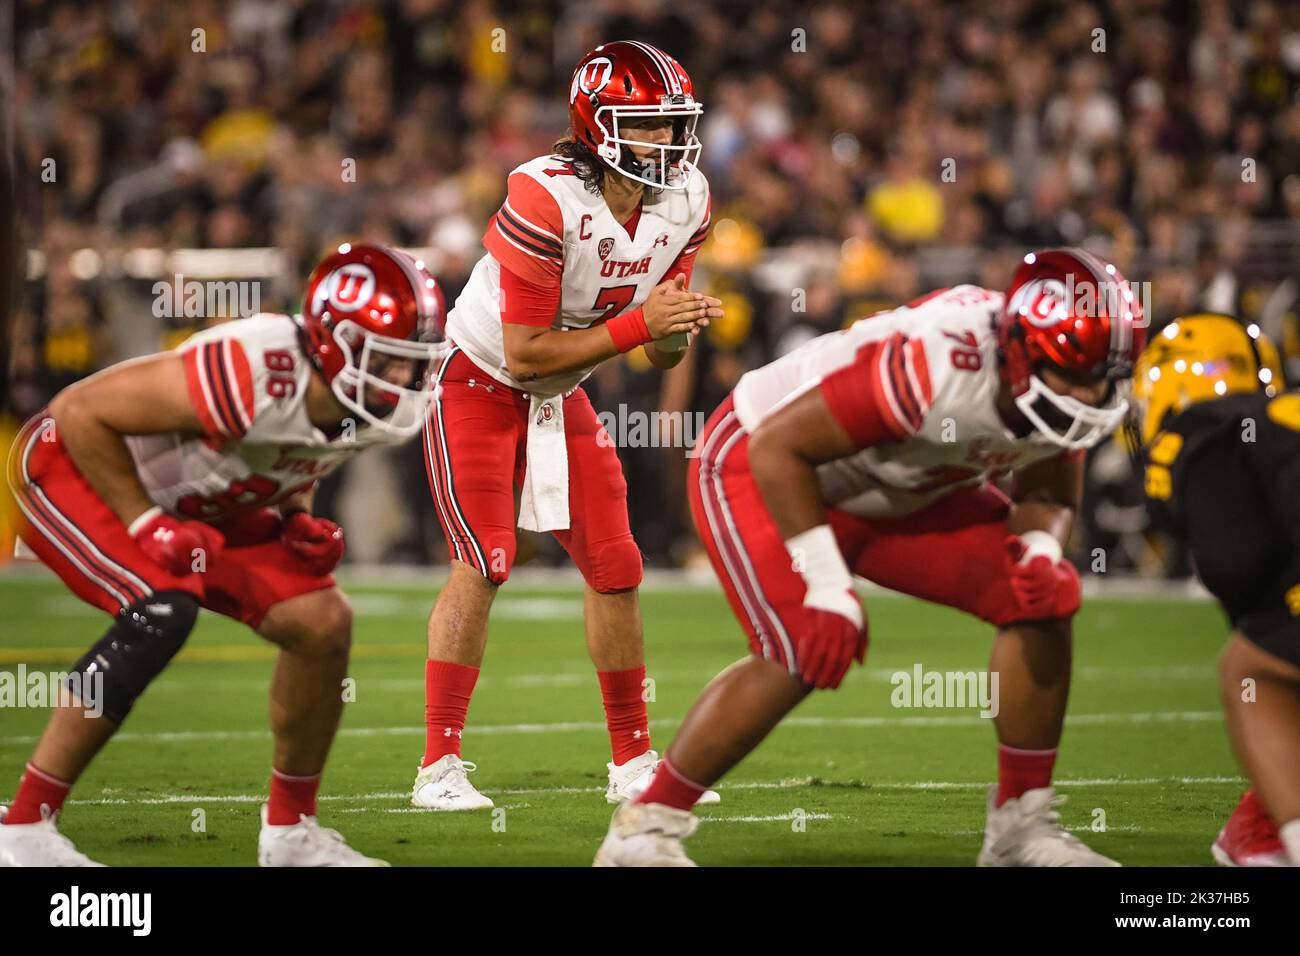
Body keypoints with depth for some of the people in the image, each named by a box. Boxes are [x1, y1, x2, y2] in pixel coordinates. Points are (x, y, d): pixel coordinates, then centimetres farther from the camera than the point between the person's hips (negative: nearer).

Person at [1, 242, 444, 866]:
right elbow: (80, 411, -28)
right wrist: (147, 526, -26)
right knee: (163, 611, -31)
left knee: (321, 623, -3)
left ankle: (290, 830, 15)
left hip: (195, 503, 8)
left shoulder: (382, 411, -12)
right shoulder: (253, 374, -38)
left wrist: (297, 519, -8)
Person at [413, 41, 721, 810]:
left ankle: (633, 761, 15)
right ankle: (440, 766, -12)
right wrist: (639, 323, -31)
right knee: (485, 565, -16)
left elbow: (661, 355, -1)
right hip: (481, 382, -7)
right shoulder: (544, 199, -30)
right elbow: (524, 353, -27)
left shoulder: (685, 202, -9)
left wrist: (681, 325, -24)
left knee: (616, 567, 3)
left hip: (561, 396, 7)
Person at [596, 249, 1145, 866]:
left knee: (1041, 603, -6)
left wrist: (1042, 552, -21)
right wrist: (829, 589, -31)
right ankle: (642, 830, -12)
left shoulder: (1068, 389, -16)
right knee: (804, 658, -26)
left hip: (899, 494, 8)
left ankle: (1021, 822, 7)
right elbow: (778, 448, -32)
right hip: (762, 468, -8)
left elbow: (1047, 496, 3)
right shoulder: (933, 369, -40)